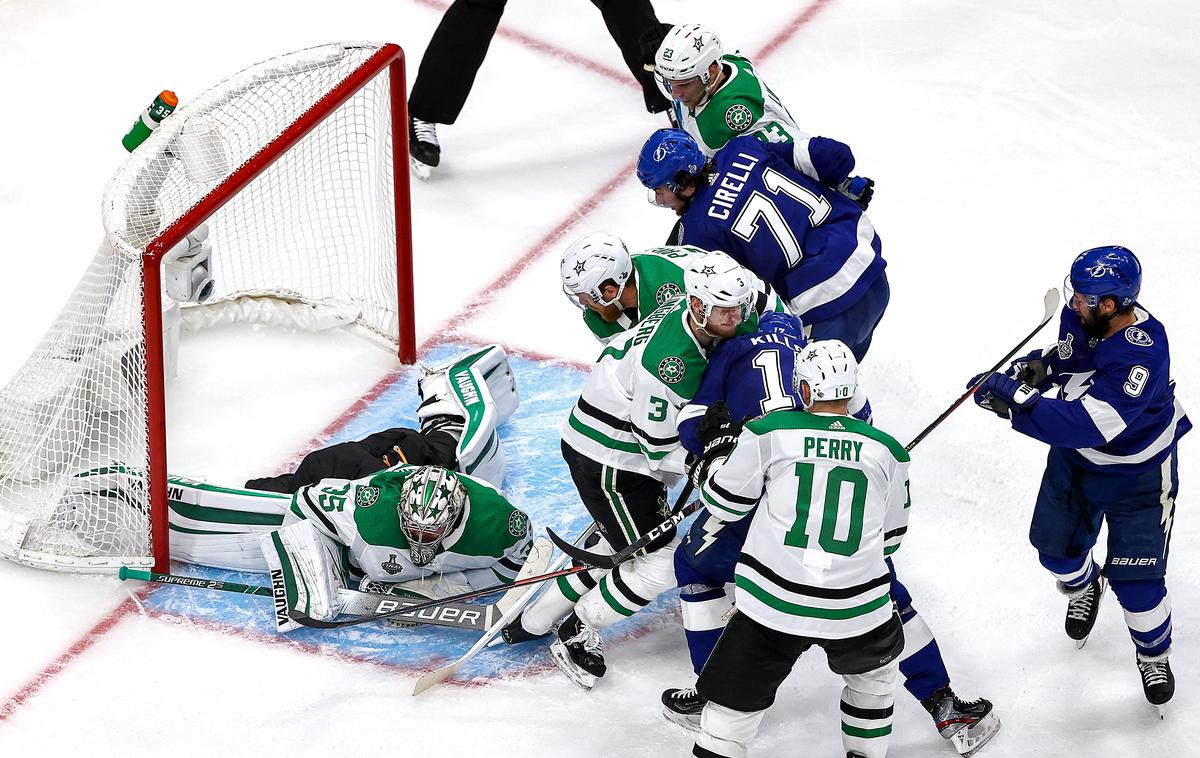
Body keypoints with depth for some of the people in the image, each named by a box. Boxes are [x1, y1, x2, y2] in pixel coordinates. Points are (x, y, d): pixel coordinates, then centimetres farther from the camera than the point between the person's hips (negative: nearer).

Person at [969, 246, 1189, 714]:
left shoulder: (1142, 356, -40)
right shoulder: (1080, 315, -19)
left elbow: (1086, 424, -45)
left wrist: (1015, 401, -46)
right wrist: (1041, 366, -18)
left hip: (1137, 472, -6)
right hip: (1075, 457, 6)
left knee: (1136, 579, -2)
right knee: (1056, 547, 18)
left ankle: (1154, 654, 28)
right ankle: (1084, 588, 54)